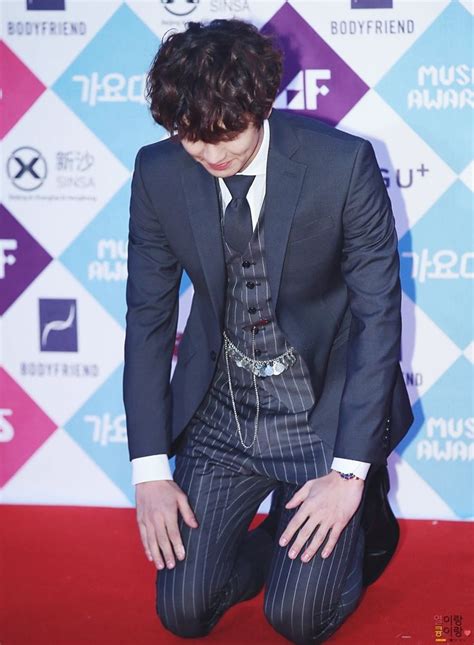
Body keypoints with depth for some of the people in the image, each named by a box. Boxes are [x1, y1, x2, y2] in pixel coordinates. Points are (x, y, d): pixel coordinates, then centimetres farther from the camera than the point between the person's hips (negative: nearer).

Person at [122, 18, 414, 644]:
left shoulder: (343, 163, -18)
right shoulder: (159, 173, -9)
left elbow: (378, 314, -14)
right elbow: (148, 318, -1)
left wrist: (349, 474, -17)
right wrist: (150, 470, -6)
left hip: (328, 410, -3)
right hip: (220, 412, 3)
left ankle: (364, 518, 19)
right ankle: (287, 532, 23)